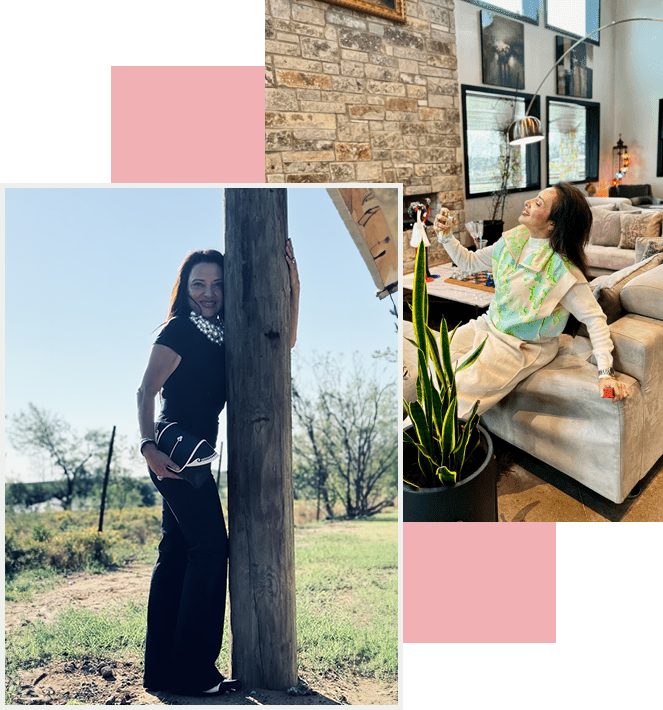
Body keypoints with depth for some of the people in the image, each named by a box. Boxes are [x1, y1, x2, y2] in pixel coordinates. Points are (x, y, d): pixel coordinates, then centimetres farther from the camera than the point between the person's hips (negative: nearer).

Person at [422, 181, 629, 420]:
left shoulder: (563, 270, -25)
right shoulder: (513, 240, -3)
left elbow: (594, 318, -22)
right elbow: (470, 262, 11)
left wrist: (606, 372, -29)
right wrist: (446, 236, -4)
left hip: (523, 346, -7)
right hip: (489, 326, 7)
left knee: (459, 391, -16)